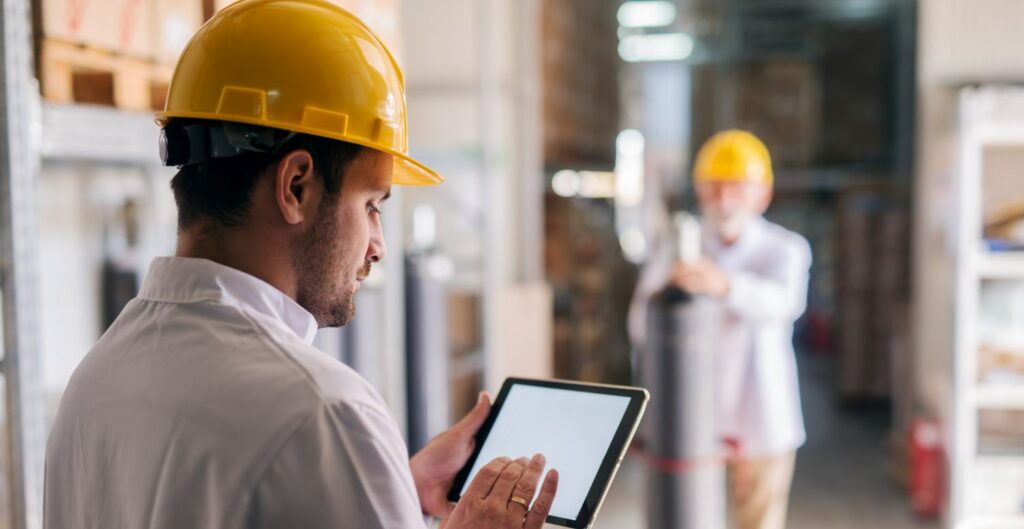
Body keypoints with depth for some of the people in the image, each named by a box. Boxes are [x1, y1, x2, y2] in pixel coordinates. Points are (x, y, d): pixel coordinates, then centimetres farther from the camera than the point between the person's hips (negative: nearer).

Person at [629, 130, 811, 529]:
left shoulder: (786, 250, -4)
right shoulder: (674, 253, -2)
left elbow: (780, 301, -26)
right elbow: (642, 327, -9)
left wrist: (725, 285, -46)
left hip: (759, 423, 0)